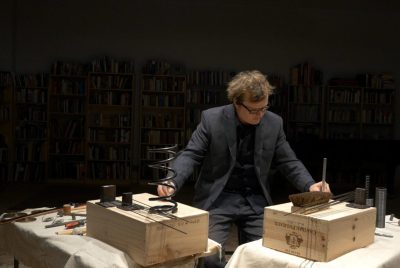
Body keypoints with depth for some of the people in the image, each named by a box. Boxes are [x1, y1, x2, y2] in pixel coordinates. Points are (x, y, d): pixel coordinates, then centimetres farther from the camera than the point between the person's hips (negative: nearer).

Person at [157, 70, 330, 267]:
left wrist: (310, 185, -11)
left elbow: (288, 162, 6)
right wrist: (172, 182, -28)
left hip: (256, 200, 3)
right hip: (218, 198, -2)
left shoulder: (274, 123, -1)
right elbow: (190, 155, -9)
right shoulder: (211, 119, -10)